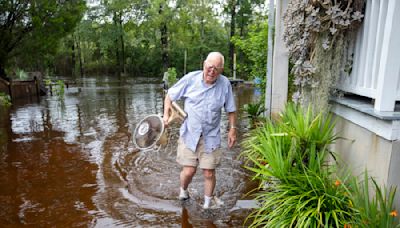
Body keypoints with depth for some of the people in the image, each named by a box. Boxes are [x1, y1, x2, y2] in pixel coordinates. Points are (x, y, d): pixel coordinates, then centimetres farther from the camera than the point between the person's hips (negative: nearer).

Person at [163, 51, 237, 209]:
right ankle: (183, 191, 35)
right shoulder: (190, 78, -7)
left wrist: (232, 129, 4)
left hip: (211, 137, 1)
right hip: (189, 134, 0)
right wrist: (166, 114, -8)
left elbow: (230, 109, 7)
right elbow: (170, 95, 3)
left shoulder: (225, 84, -4)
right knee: (189, 171, 0)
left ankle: (208, 202, 32)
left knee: (209, 173, 6)